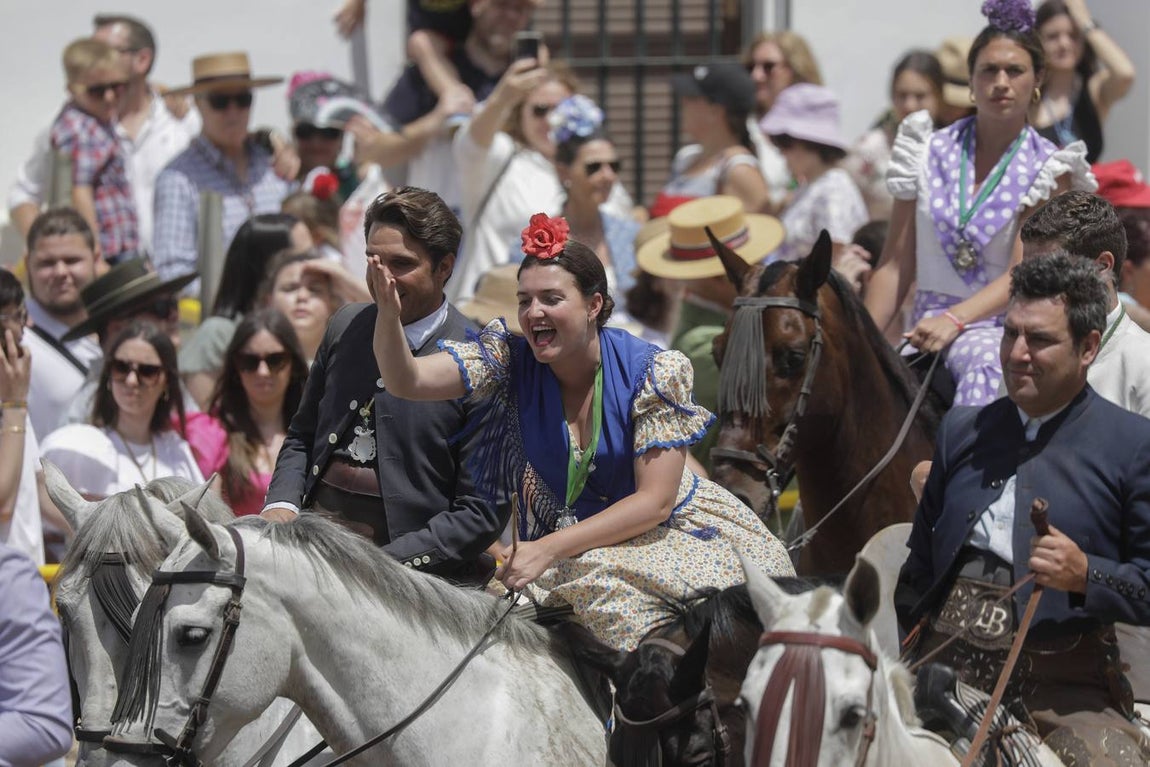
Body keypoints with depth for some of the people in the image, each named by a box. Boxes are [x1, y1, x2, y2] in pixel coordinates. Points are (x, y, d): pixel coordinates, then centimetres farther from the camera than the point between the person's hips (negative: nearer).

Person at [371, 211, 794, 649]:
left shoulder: (651, 373, -14)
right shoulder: (512, 362, -7)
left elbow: (654, 501, -17)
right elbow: (406, 381, -17)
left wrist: (547, 550, -25)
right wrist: (388, 314, -39)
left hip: (668, 529, -2)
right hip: (572, 541, 2)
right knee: (602, 584, -28)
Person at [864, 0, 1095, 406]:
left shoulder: (1047, 168, 3)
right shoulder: (931, 153, 10)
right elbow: (896, 265, 11)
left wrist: (954, 320, -25)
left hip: (1002, 325, -3)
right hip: (928, 324, 3)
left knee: (987, 371, -37)